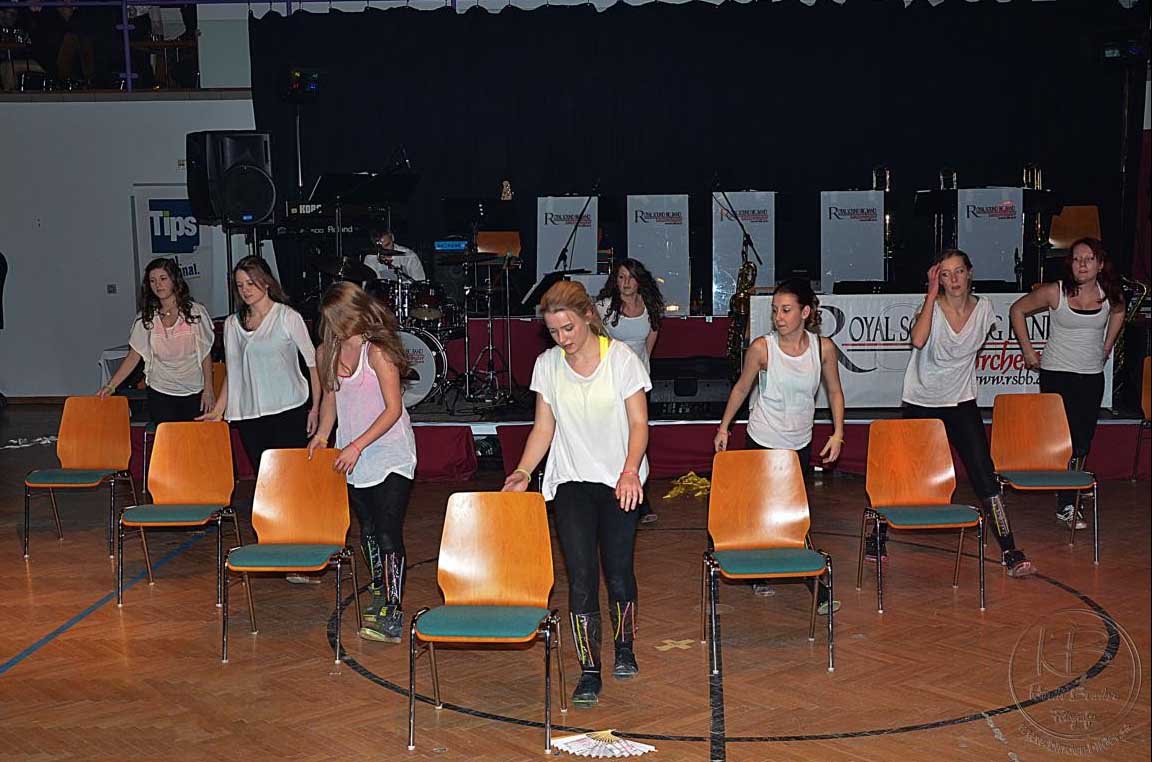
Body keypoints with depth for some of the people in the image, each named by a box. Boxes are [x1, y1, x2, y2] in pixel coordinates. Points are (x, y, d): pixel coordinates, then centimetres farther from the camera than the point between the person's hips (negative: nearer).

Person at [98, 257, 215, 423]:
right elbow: (134, 356, 2)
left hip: (194, 393, -1)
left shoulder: (195, 312, -1)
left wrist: (208, 390, -3)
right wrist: (111, 385, -8)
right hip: (160, 394, 1)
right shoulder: (145, 318, 3)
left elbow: (206, 354, 2)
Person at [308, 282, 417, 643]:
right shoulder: (327, 353, 4)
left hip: (389, 455, -7)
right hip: (352, 459, 7)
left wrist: (356, 446, -21)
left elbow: (393, 410, -19)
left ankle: (392, 612, -9)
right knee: (368, 530, 16)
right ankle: (378, 591, 32)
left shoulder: (377, 351, -17)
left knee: (388, 532, -11)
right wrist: (323, 433, 4)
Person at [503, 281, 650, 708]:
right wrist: (523, 473, -6)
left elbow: (639, 423, -7)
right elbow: (544, 427, 8)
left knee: (618, 571, 2)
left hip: (620, 482, -1)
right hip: (571, 482, 2)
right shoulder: (547, 365, 3)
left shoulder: (622, 359, -6)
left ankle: (624, 649, 29)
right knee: (581, 576, -8)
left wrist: (630, 471, -23)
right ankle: (589, 671, -1)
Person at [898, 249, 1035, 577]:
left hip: (961, 403, 2)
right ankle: (877, 536, 27)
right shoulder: (931, 306, -14)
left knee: (984, 473, -8)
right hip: (921, 403, -2)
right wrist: (932, 292, -32)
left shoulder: (983, 309, -3)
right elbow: (918, 340, -37)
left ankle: (1009, 551, -3)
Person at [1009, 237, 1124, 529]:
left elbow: (1118, 312, 22)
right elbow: (1017, 310, 0)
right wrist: (1028, 351, 0)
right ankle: (1066, 506, 0)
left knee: (1084, 441, 6)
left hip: (1092, 376, 4)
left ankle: (1070, 493, 21)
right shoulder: (1054, 293, -12)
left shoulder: (1110, 295, -2)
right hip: (1056, 374, -4)